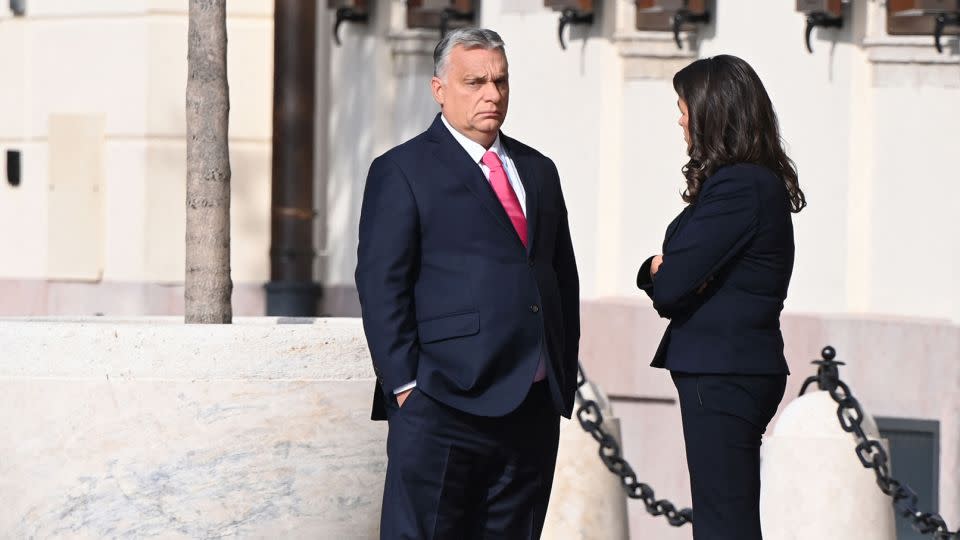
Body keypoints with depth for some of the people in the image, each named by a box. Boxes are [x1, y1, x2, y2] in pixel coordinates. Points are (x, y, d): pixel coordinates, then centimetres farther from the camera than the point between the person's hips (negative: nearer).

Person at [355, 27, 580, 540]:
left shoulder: (538, 170, 18)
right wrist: (405, 386, -13)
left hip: (534, 408, 6)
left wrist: (564, 378, 14)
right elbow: (380, 286, -6)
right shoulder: (402, 171, -1)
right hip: (445, 404, -6)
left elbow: (564, 278, 21)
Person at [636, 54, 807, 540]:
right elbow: (666, 280, 16)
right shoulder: (762, 182, 14)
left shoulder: (737, 188, -18)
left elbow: (670, 287, -20)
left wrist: (660, 271, 2)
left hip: (721, 376, -10)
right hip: (734, 371, 10)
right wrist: (662, 269, -6)